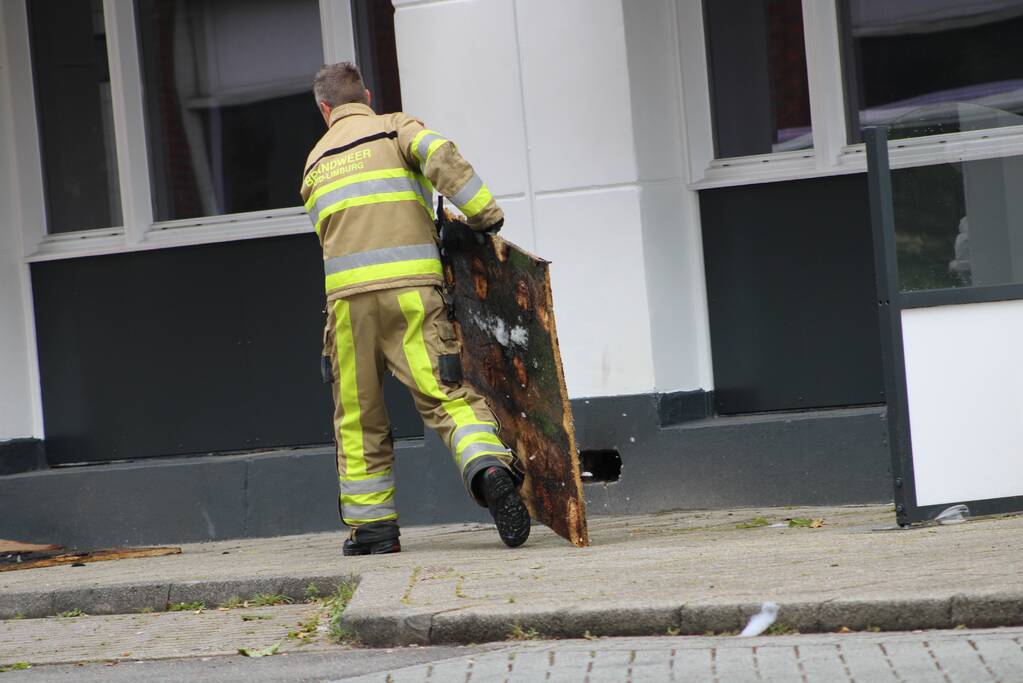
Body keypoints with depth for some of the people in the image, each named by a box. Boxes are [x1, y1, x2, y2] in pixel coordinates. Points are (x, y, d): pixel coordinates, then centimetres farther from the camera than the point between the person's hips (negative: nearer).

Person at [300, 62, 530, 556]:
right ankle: (488, 467, -34)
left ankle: (370, 525, 12)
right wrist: (485, 215, -6)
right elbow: (441, 155, -9)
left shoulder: (315, 163, 26)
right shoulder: (395, 128, 13)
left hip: (348, 294, 3)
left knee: (358, 413, 11)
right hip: (411, 286, -2)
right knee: (447, 392, -9)